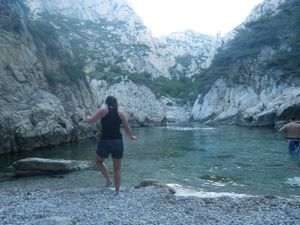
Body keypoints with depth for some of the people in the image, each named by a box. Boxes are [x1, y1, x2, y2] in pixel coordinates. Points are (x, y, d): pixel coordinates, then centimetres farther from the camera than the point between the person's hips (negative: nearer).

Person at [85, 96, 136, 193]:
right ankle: (117, 190, 13)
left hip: (105, 142, -2)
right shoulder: (120, 114, 8)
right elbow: (128, 129, 13)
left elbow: (89, 121, 1)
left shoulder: (103, 111, 0)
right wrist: (132, 137, 32)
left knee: (99, 161, 25)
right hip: (118, 142, 2)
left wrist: (88, 115, 23)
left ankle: (108, 179, 8)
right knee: (117, 168, 14)